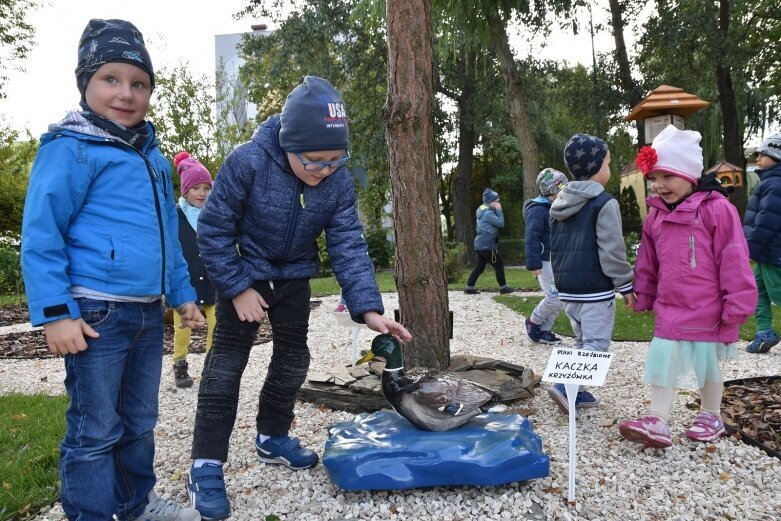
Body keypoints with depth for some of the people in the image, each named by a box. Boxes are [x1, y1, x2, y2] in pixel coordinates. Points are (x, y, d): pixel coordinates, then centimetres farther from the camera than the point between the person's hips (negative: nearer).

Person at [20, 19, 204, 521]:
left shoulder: (152, 155, 14)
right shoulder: (70, 149, -9)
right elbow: (40, 237, -12)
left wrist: (183, 293, 17)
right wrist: (55, 313, -16)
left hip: (148, 313, 8)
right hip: (96, 314, -7)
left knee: (140, 422, 19)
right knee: (96, 431, 3)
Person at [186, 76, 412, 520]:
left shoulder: (339, 180, -19)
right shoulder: (247, 163, -30)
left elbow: (349, 245, -19)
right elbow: (214, 230, -20)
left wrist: (368, 308, -29)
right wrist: (237, 288, -21)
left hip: (295, 276, 5)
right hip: (244, 273, -4)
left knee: (294, 358, 10)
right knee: (228, 361, -5)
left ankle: (273, 437, 30)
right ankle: (207, 464, 4)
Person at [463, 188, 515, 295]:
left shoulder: (484, 211, 15)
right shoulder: (488, 213, -17)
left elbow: (497, 223, 18)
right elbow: (500, 223, -19)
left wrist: (497, 210, 6)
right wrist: (499, 210, -9)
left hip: (480, 244, 10)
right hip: (487, 245, -10)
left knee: (480, 266, 12)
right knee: (499, 265, 1)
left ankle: (469, 287, 11)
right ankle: (503, 287, 8)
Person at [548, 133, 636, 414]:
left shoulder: (560, 203, 12)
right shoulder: (604, 203, -12)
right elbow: (611, 251, -14)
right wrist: (625, 285, -5)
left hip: (567, 288, 8)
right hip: (595, 290, -8)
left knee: (582, 341, 19)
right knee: (597, 343, -3)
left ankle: (576, 390, 20)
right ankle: (566, 385, -16)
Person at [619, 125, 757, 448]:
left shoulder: (716, 208, -15)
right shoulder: (656, 216, 5)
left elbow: (734, 260, -15)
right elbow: (647, 263, 14)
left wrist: (737, 305, -14)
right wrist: (643, 297, 16)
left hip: (707, 310, -5)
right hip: (669, 309, 5)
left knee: (707, 361, 11)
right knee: (661, 358, 0)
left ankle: (711, 417, 31)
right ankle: (657, 423, 5)